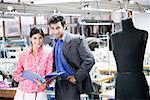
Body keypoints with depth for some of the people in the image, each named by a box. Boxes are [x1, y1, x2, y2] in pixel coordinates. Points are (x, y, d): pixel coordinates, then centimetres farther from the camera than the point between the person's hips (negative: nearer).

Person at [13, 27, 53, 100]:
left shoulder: (48, 54, -3)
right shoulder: (24, 55, 2)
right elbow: (16, 75, 5)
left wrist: (43, 83, -25)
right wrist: (27, 75, -14)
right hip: (22, 93, 2)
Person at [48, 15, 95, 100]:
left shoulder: (76, 39, -10)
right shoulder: (56, 42, 12)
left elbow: (90, 60, -14)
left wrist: (77, 77, -16)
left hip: (72, 83, -6)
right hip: (59, 84, 7)